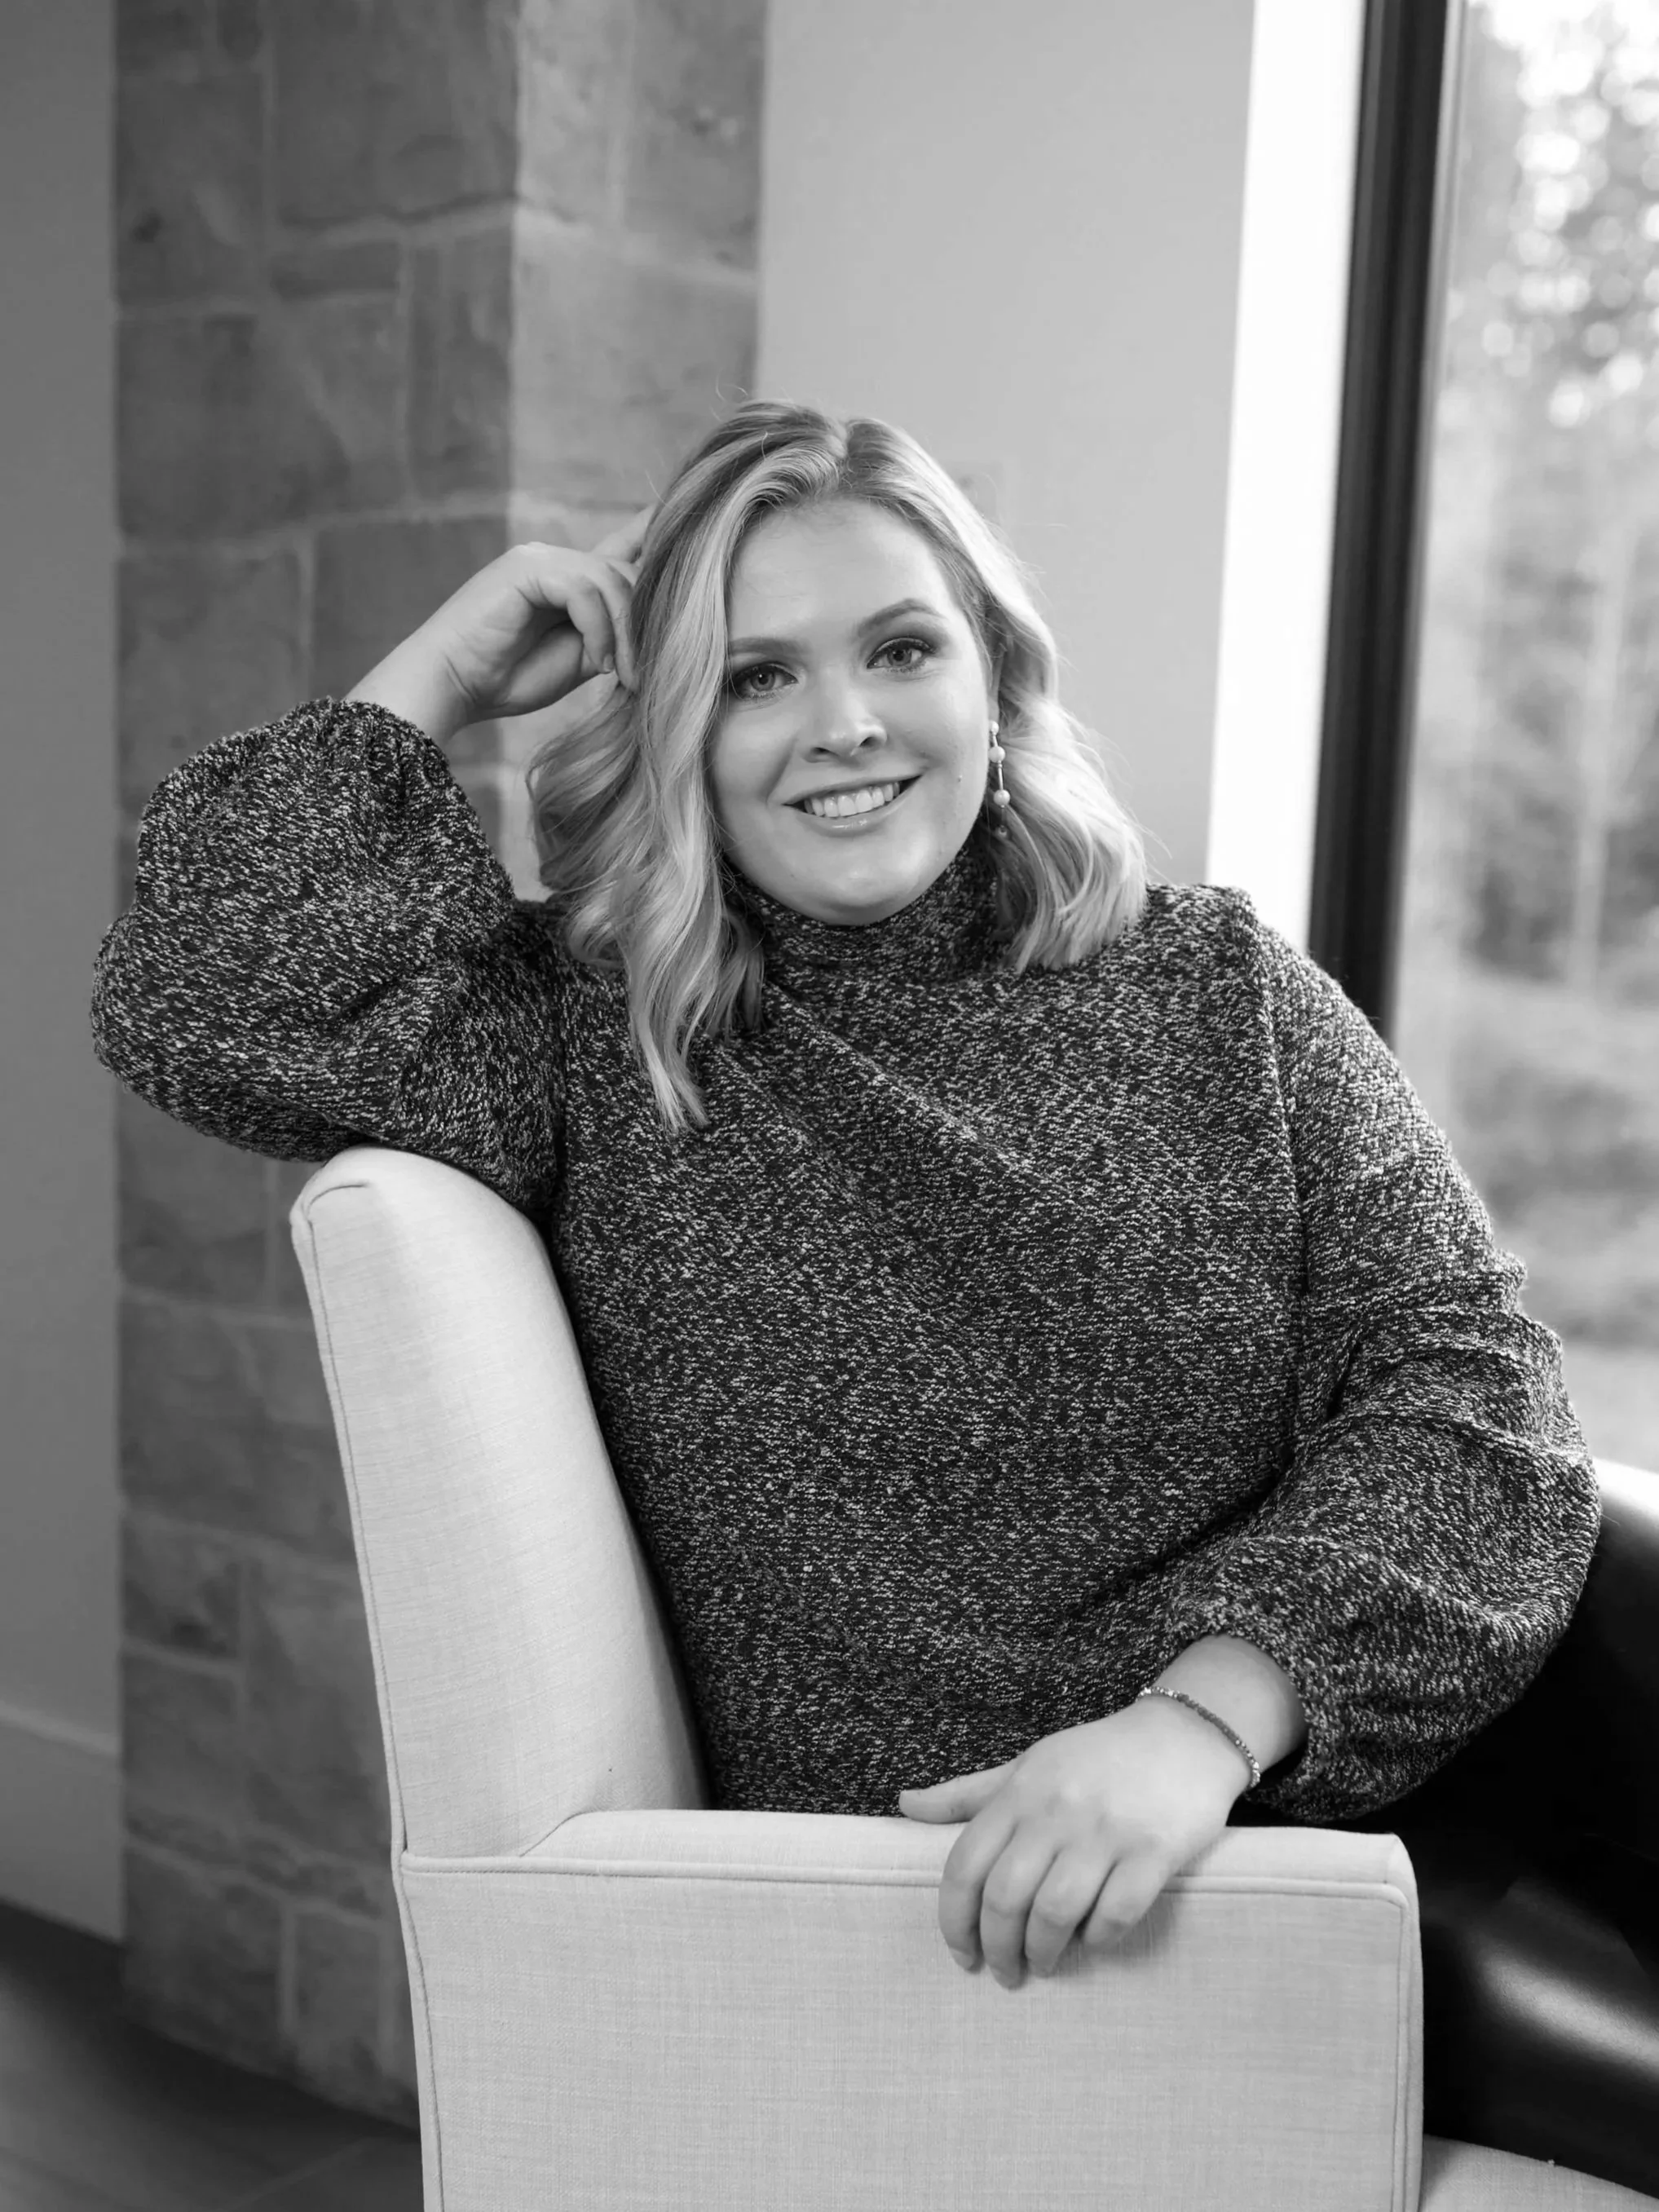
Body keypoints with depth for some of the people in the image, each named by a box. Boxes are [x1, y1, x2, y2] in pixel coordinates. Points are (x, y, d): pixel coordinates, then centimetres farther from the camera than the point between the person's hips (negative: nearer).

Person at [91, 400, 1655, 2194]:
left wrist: (1206, 1712, -20)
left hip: (1328, 1820, 5)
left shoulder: (1218, 990, 7)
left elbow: (1471, 1392, -3)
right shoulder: (593, 1037, 4)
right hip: (926, 1917, -4)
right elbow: (197, 1004, -10)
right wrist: (438, 678, -1)